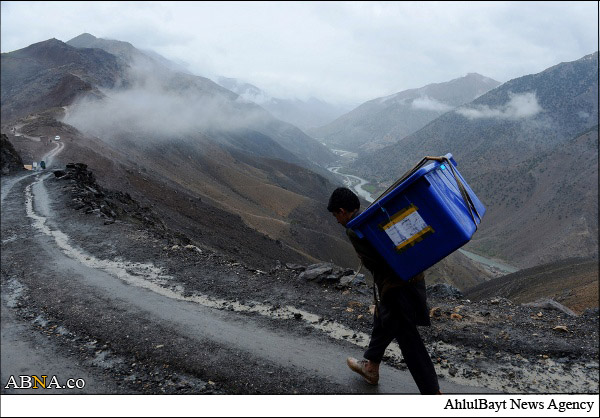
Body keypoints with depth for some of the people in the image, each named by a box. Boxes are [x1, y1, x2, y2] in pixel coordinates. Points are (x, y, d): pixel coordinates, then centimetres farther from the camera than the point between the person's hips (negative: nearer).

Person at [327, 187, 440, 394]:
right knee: (382, 324, 28)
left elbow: (374, 262, -20)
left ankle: (433, 394, 15)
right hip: (414, 277, 9)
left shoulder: (354, 230, -14)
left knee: (410, 344, 5)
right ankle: (370, 368, 48)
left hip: (394, 288, -9)